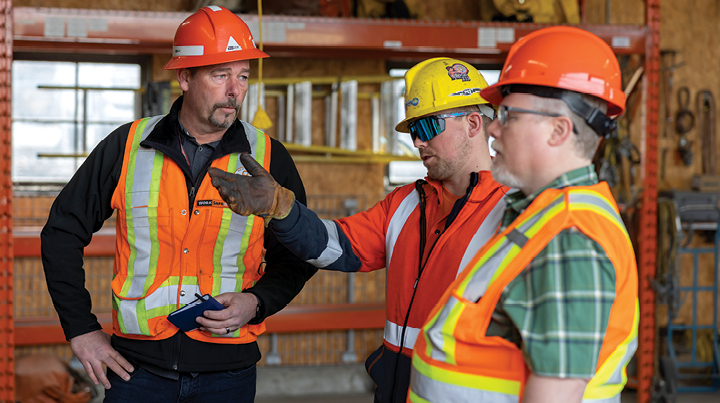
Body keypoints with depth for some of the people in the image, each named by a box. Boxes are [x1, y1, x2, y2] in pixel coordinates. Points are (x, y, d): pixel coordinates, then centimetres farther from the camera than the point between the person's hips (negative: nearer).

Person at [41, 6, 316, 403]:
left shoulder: (269, 159, 1)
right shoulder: (127, 146, 0)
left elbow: (296, 257, 9)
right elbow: (62, 232, 8)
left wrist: (256, 303, -9)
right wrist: (81, 328, 3)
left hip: (226, 370, 0)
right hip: (136, 366, 0)